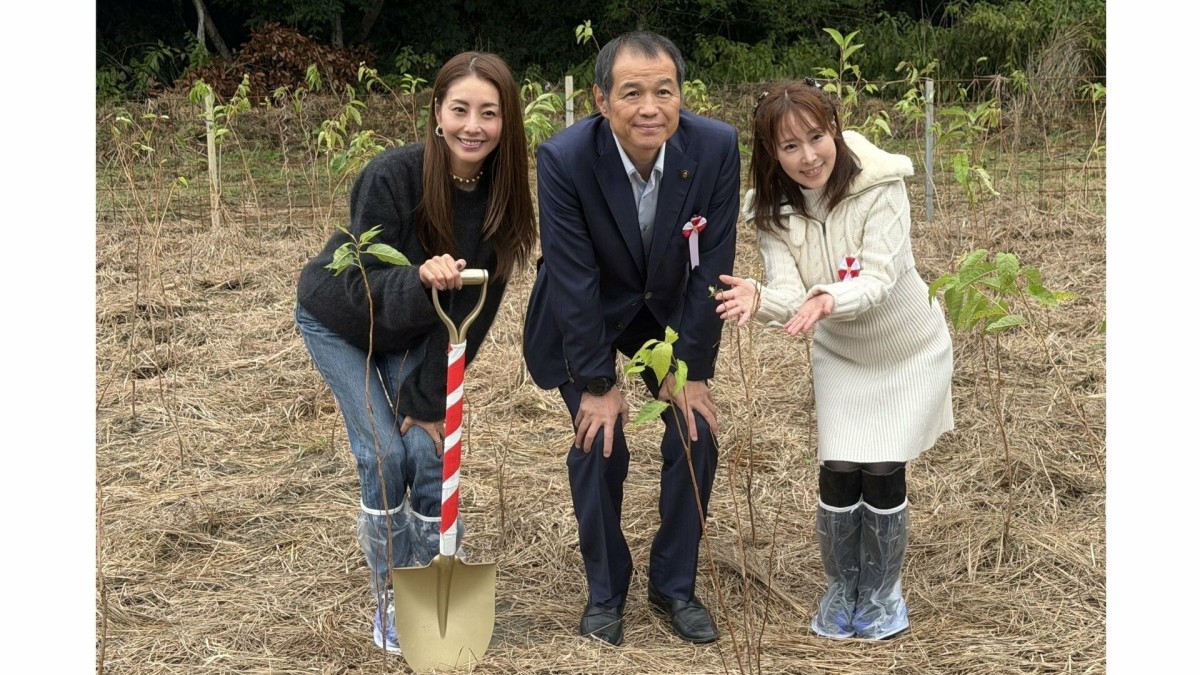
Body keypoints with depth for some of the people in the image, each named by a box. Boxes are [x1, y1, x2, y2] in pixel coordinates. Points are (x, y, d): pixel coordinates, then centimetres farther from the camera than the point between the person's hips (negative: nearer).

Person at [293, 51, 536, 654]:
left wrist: (430, 401, -16)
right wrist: (421, 279, -50)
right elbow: (363, 286, -29)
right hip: (339, 320, -3)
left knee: (430, 453, -7)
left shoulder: (501, 194, -20)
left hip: (412, 332, 3)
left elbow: (473, 309, -15)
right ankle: (391, 597, 6)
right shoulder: (391, 176, -32)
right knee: (384, 455, -12)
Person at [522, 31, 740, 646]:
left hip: (669, 314, 2)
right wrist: (597, 383, -18)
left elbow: (712, 267, -16)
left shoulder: (716, 147, -24)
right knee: (598, 445, -9)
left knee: (696, 434, -4)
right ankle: (605, 592, 14)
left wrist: (691, 370, -13)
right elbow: (572, 278, -23)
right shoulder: (564, 158, -30)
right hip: (584, 318, -2)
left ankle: (674, 585, 16)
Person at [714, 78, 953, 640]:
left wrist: (827, 300, -52)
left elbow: (878, 280, -33)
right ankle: (841, 590, 23)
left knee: (882, 473, -6)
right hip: (840, 357, 3)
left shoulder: (880, 188, -27)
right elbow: (791, 295, -25)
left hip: (909, 352, -2)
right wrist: (759, 299, -48)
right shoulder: (774, 211, -16)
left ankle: (882, 593, 22)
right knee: (838, 474, -4)